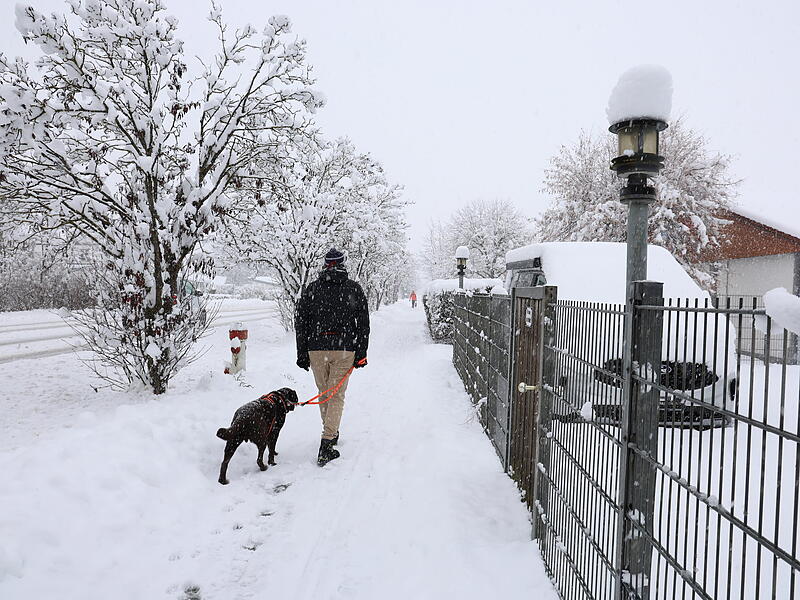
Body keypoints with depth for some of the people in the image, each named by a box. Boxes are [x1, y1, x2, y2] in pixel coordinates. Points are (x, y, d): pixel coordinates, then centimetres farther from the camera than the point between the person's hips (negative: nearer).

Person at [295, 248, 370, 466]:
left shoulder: (310, 289, 5)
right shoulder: (354, 289, 1)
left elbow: (300, 323, 6)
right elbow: (363, 324, 0)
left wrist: (302, 355, 11)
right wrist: (361, 354, 4)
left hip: (316, 350, 2)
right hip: (345, 350, -2)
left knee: (324, 393, 17)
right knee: (336, 396, 2)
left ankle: (331, 434, 32)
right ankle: (327, 443, -8)